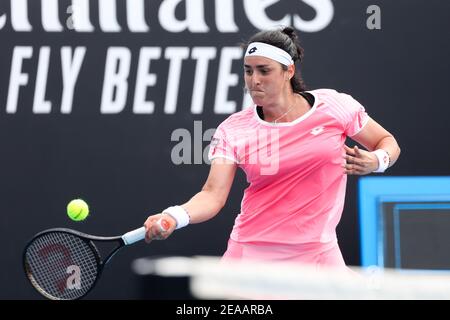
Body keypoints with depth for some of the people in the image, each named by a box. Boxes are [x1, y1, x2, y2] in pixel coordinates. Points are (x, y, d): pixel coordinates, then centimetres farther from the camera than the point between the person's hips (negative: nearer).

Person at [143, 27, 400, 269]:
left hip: (317, 254, 0)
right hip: (251, 254, 0)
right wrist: (174, 217, -32)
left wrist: (376, 161, -15)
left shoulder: (334, 105, -3)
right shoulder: (233, 130, -3)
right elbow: (213, 195, -12)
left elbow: (388, 142, 9)